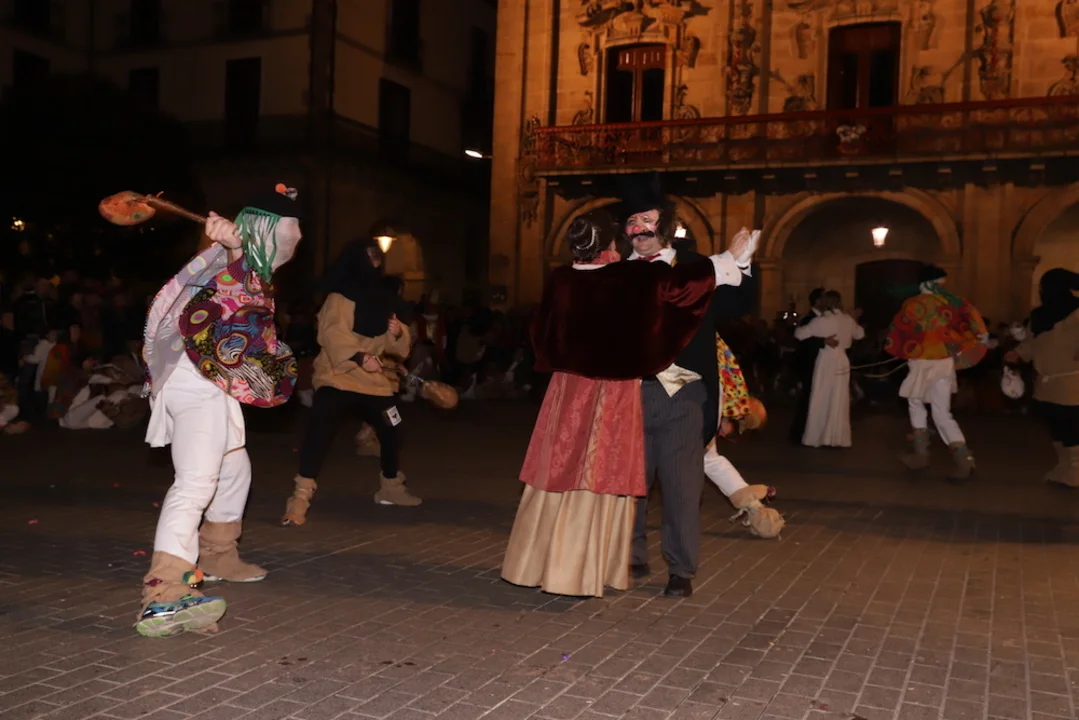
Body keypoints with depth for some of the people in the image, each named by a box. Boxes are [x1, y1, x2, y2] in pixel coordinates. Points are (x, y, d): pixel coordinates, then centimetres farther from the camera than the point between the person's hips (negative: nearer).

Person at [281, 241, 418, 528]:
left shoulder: (385, 298, 14)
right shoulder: (341, 296, -6)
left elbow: (400, 345, 13)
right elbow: (333, 334, -20)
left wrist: (397, 333, -11)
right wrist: (359, 357, -34)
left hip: (377, 380, 7)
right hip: (339, 377, -7)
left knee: (391, 431, 17)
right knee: (318, 434, -19)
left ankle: (391, 487, 38)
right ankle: (301, 497, -16)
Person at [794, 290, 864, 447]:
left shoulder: (820, 321, -13)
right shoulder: (848, 320, 1)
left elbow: (800, 334, -8)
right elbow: (860, 334, 19)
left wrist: (797, 327, 14)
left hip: (825, 361, -4)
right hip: (842, 361, 4)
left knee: (821, 400, 4)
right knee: (838, 401, 9)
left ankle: (815, 438, 9)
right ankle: (837, 438, 13)